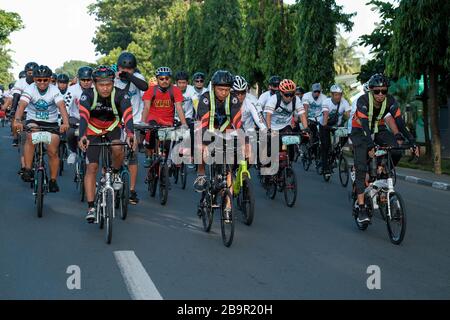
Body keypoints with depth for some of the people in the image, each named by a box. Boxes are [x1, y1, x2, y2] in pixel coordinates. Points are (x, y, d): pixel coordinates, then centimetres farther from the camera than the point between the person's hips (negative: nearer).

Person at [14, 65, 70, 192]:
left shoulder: (54, 90, -14)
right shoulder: (30, 89, -14)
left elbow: (61, 106, -27)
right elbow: (21, 105, -28)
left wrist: (65, 122, -46)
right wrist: (17, 121, -47)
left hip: (51, 123, 1)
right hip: (33, 121, -1)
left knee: (53, 152, -10)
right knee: (31, 134, -34)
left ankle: (53, 180, 10)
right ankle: (27, 170, -30)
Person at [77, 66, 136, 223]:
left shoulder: (120, 95, -26)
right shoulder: (88, 95, -26)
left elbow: (128, 116, -39)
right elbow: (83, 116, -40)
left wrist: (130, 134, -58)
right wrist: (82, 137, -58)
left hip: (113, 128, 0)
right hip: (93, 131, 0)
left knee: (117, 149, -32)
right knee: (91, 167, -9)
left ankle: (116, 174, 1)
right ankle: (91, 208, -6)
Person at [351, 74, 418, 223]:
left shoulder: (390, 101, -18)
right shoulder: (363, 101, -28)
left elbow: (400, 122, -22)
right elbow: (365, 125, -36)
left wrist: (412, 142, -32)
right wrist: (370, 146, -49)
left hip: (378, 130, 4)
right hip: (360, 131, -4)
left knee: (397, 150, -24)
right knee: (361, 166, -17)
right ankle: (361, 207, -19)